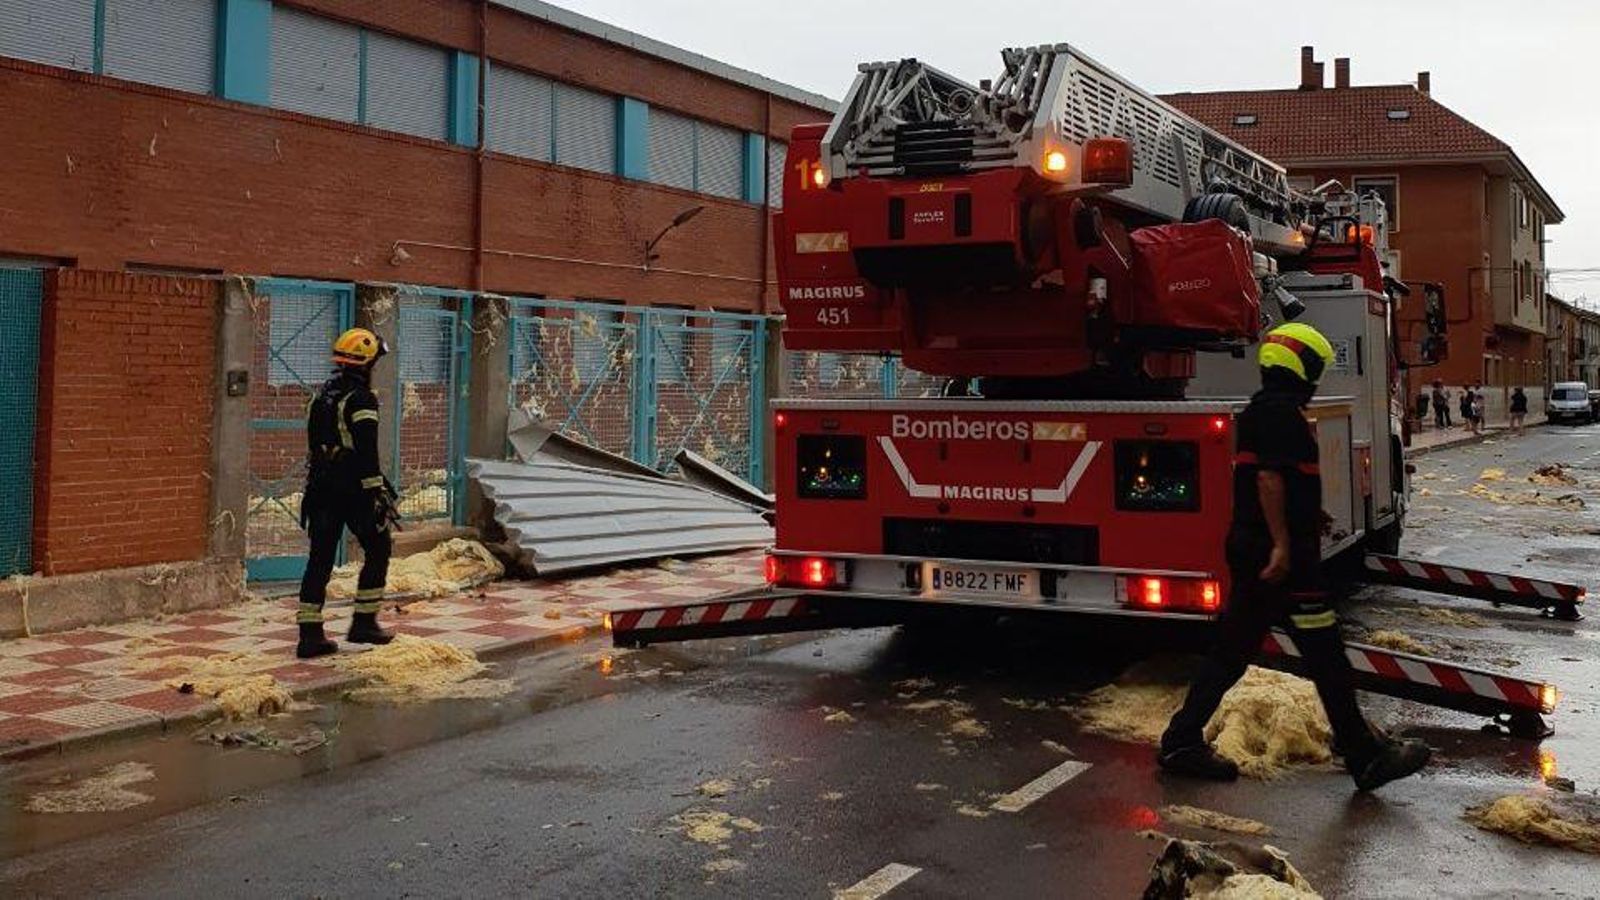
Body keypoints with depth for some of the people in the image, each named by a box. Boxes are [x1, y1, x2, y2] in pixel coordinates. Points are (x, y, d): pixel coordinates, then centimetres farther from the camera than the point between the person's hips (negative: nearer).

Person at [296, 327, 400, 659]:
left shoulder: (323, 396, 14)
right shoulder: (361, 399, -12)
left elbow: (313, 448, 19)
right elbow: (367, 453, -18)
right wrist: (378, 494, -16)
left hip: (321, 489, 8)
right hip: (353, 491, -7)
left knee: (320, 558, 7)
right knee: (378, 550, 8)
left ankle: (310, 633, 6)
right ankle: (364, 622, 8)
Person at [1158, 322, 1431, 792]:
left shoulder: (1262, 409, 18)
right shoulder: (1280, 412, -14)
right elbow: (1269, 477, -23)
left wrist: (1310, 520, 33)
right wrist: (1282, 544, -24)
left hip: (1251, 549, 10)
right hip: (1279, 555, -10)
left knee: (1233, 649, 12)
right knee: (1325, 656, -2)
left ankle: (1182, 742, 15)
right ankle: (1365, 757, 6)